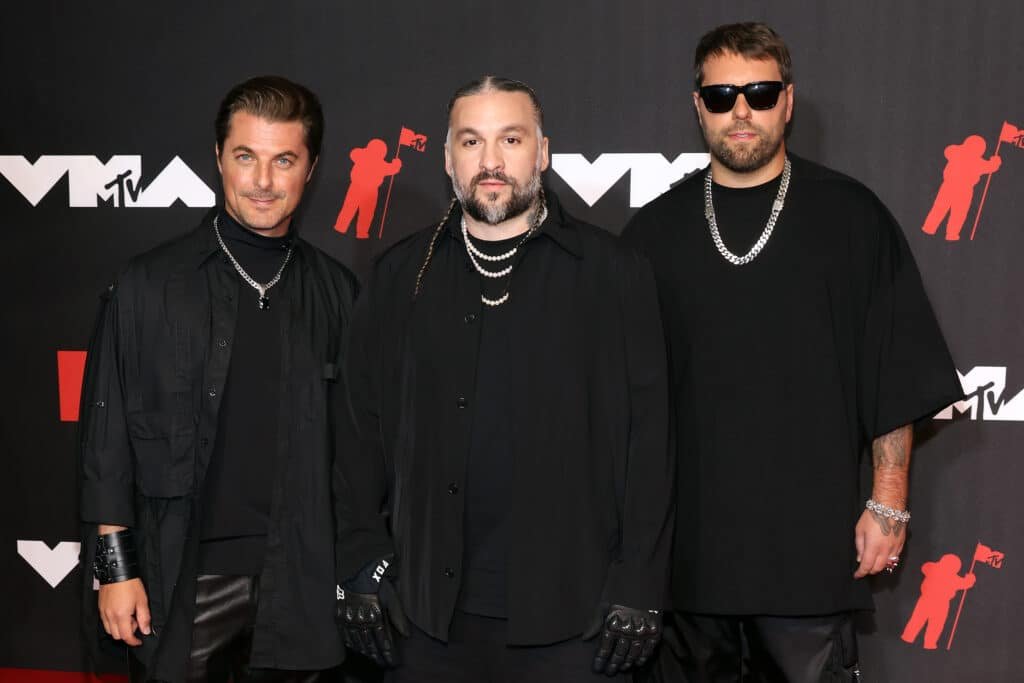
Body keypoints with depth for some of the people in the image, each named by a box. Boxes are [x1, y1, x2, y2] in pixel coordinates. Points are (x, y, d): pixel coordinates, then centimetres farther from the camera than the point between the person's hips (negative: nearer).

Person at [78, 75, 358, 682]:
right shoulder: (150, 285, -2)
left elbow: (350, 440, 8)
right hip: (182, 583, -2)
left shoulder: (336, 292, 4)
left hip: (299, 583, 2)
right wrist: (115, 567, -3)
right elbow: (108, 433, -1)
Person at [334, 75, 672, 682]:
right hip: (428, 612, 2)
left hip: (570, 612, -2)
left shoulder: (613, 273, 0)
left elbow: (647, 437, -2)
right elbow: (366, 426, 7)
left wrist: (639, 585, -6)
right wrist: (364, 563, 0)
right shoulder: (402, 277, 7)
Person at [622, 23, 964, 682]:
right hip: (688, 539, 2)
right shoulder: (656, 229, 6)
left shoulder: (850, 215, 1)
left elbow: (897, 375, 2)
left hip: (811, 537, -2)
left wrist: (888, 503, -2)